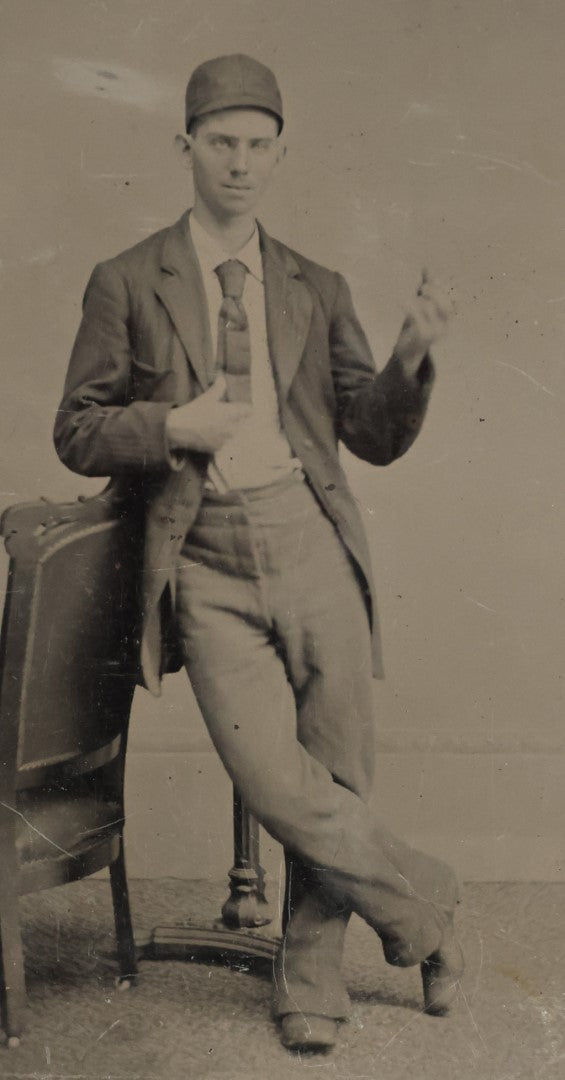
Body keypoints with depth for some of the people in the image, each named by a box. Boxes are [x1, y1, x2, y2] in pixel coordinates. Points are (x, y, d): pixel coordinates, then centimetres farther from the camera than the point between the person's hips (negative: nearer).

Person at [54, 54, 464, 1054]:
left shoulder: (316, 291, 14)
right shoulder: (126, 284, 8)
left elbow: (377, 439, 11)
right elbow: (77, 434, 7)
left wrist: (411, 359, -8)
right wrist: (171, 426, -10)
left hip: (310, 546, 2)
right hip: (208, 568, -2)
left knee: (337, 779, 4)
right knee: (278, 786, -10)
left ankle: (309, 981, 26)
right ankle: (421, 904, 17)